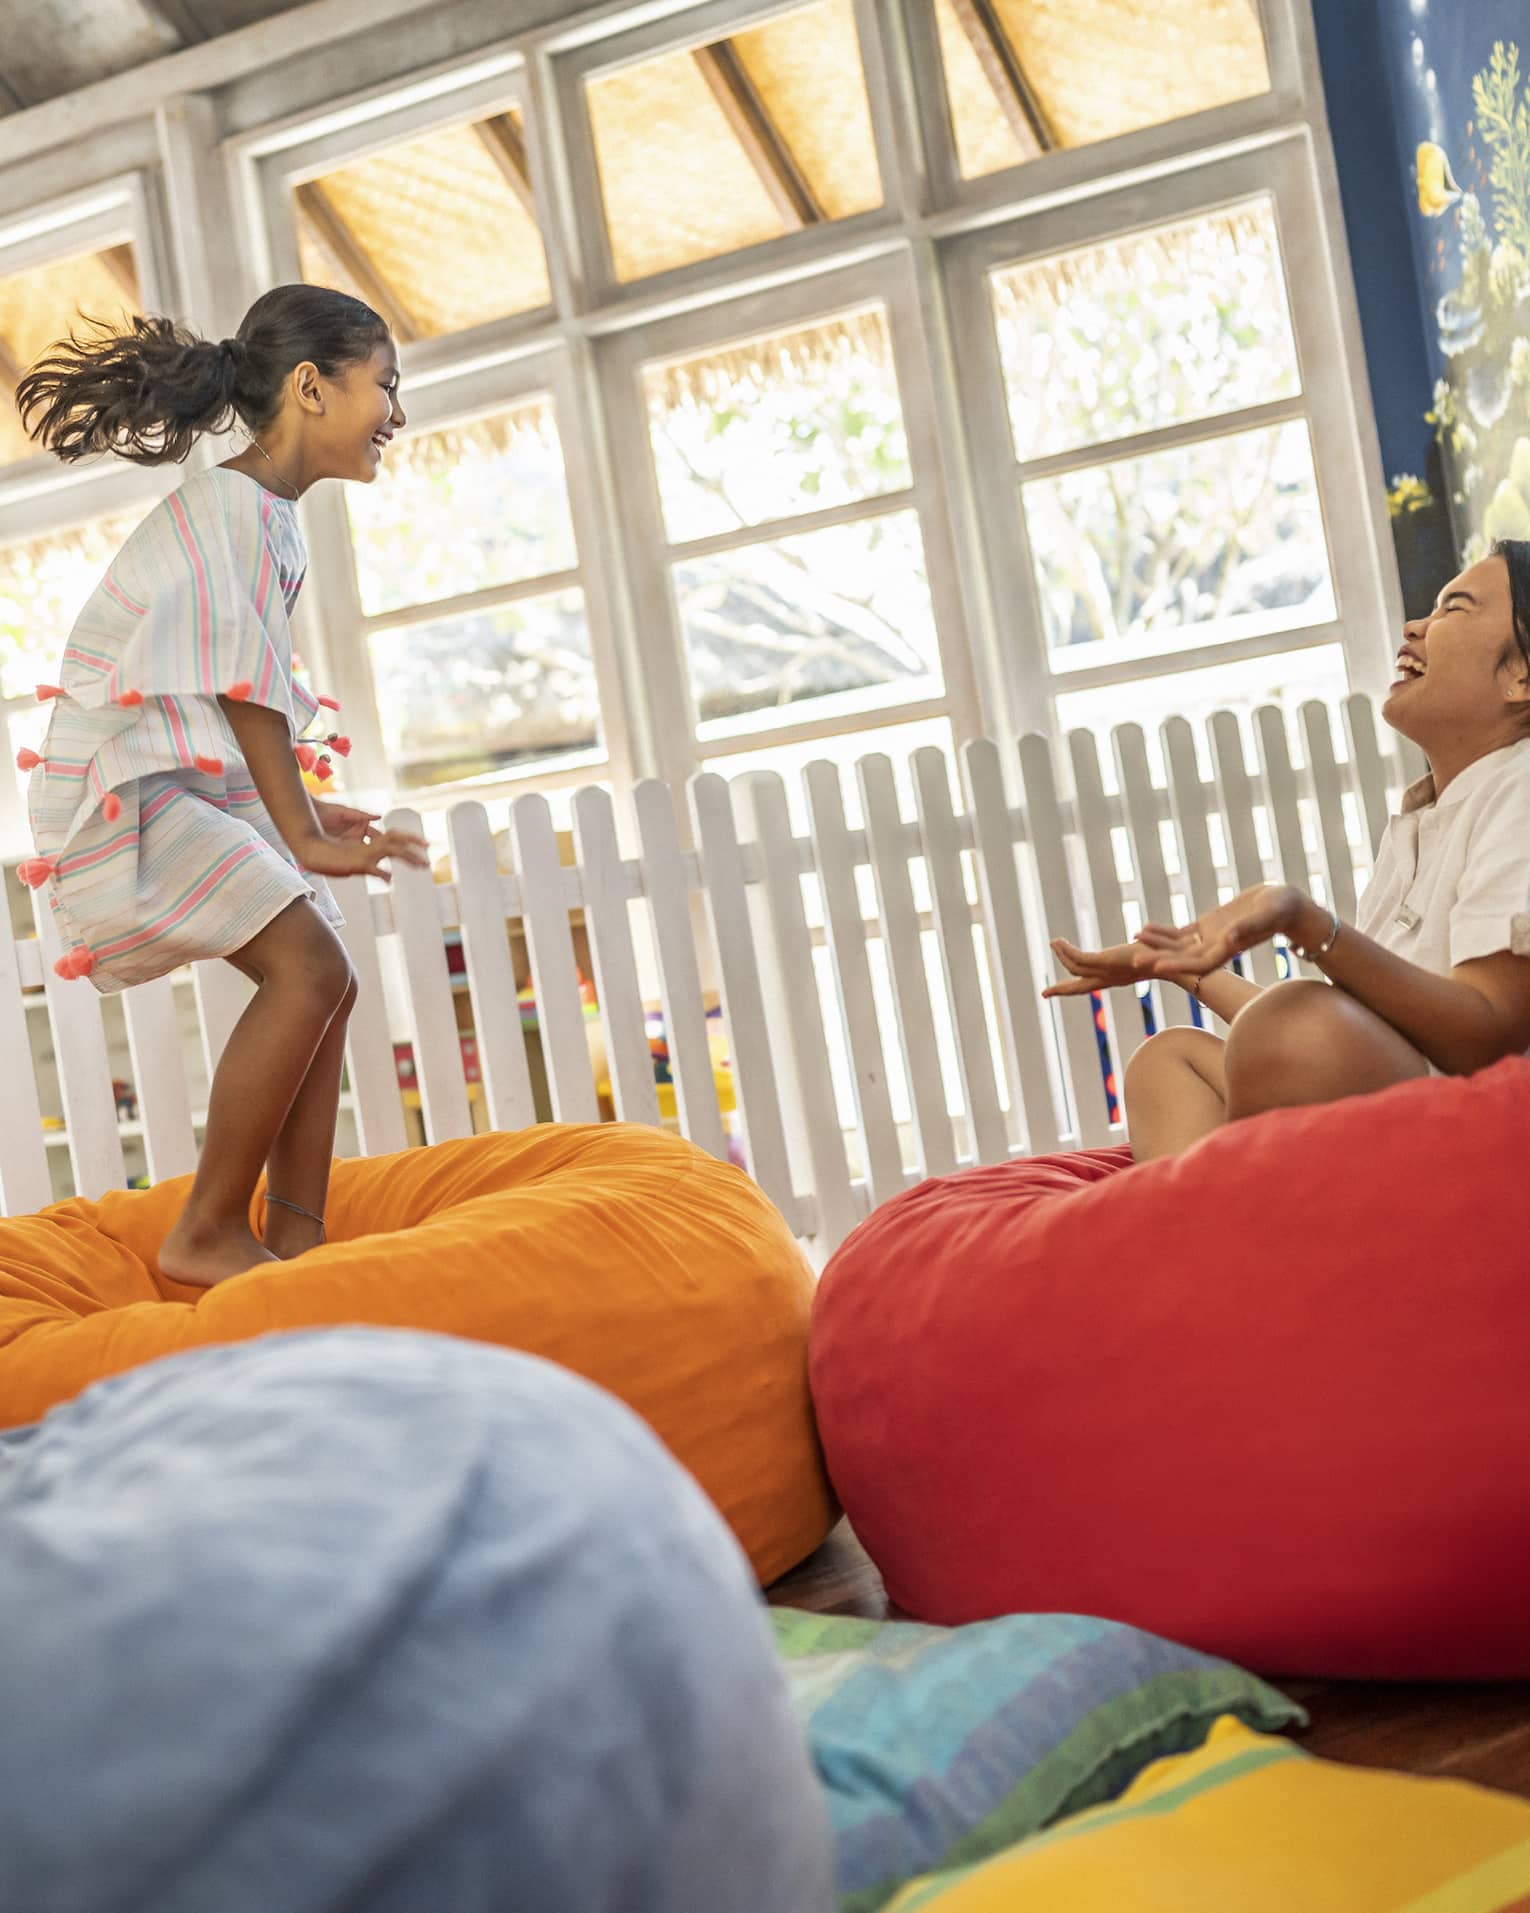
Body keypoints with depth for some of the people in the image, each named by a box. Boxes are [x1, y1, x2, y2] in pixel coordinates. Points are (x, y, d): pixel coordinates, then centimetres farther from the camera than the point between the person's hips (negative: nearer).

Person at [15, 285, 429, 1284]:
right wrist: (301, 836, -22)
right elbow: (241, 687, -21)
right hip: (123, 789, -10)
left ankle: (298, 1238, 8)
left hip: (196, 783, 10)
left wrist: (299, 808, 16)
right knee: (307, 966, -20)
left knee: (323, 981, 5)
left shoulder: (272, 514, 13)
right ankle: (207, 1236, -10)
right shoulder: (231, 504, -16)